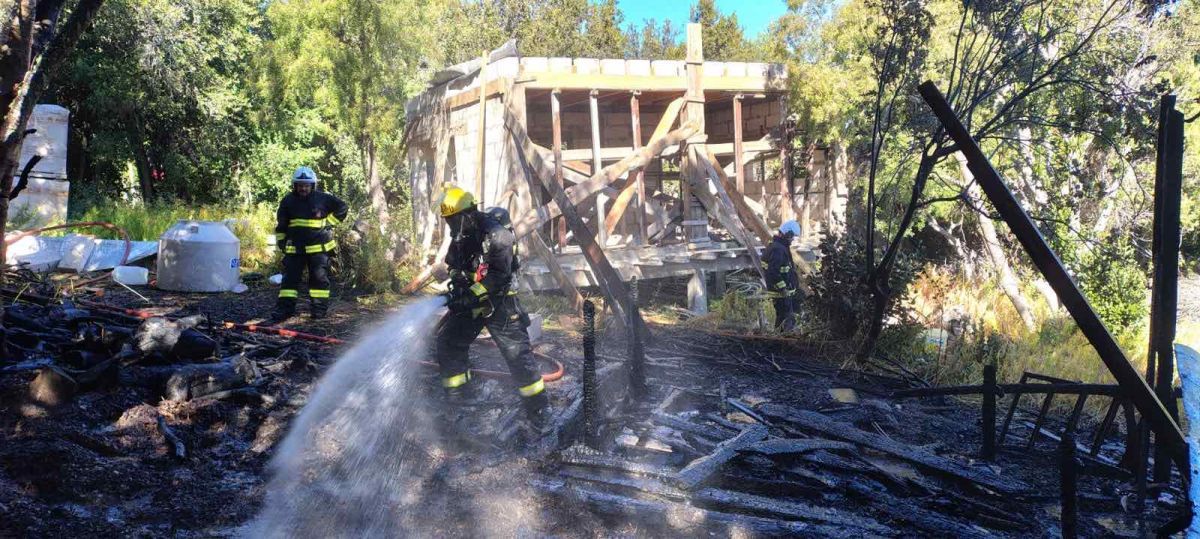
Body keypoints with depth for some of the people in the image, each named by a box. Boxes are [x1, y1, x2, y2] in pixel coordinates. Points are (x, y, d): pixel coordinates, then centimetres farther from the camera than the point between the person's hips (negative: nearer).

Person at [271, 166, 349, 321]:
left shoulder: (323, 198, -3)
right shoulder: (288, 201, 5)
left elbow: (343, 207, 6)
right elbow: (281, 223, 14)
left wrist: (328, 222, 1)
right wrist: (280, 241, 11)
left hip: (318, 246, -2)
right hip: (294, 247, 2)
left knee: (319, 277, 2)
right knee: (290, 276, 1)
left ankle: (320, 307, 10)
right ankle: (285, 307, 4)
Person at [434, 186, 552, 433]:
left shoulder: (495, 234, -22)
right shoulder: (460, 237, 5)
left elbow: (498, 276, -27)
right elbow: (456, 268, 16)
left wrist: (469, 296, -30)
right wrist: (456, 291, -4)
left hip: (499, 303, -8)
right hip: (470, 302, 8)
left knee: (517, 352, -9)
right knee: (447, 343, 5)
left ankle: (538, 408, 0)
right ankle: (462, 394, 20)